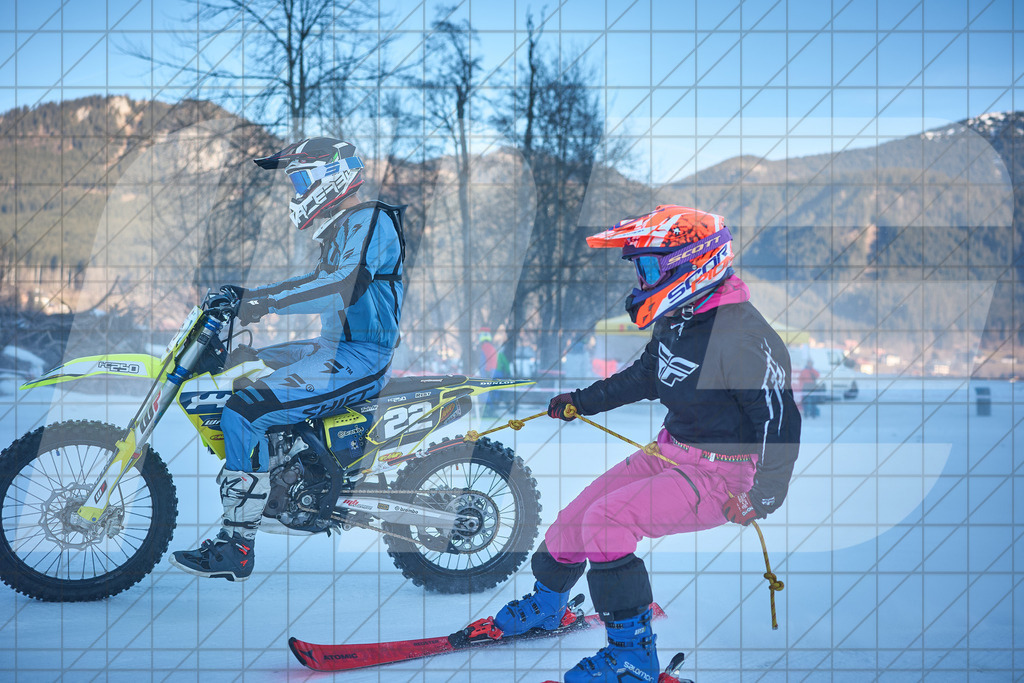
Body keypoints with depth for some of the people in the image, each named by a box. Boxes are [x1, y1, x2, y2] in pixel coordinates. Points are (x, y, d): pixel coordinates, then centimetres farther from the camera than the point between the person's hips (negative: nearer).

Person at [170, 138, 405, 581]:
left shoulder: (365, 222, -15)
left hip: (356, 359, -11)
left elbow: (339, 286, -31)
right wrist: (250, 296, 20)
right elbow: (325, 285, 29)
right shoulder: (345, 228, 19)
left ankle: (236, 547, -20)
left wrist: (264, 300, -33)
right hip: (337, 348, 11)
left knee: (244, 412, -22)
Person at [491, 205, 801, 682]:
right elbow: (646, 376, 21)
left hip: (721, 475, -9)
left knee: (606, 520, -23)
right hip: (672, 453, 9)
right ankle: (545, 605, 40)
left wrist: (763, 499, -22)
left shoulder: (742, 337, -26)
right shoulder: (677, 319, 2)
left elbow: (780, 418, -23)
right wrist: (581, 402, 26)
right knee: (581, 510, 10)